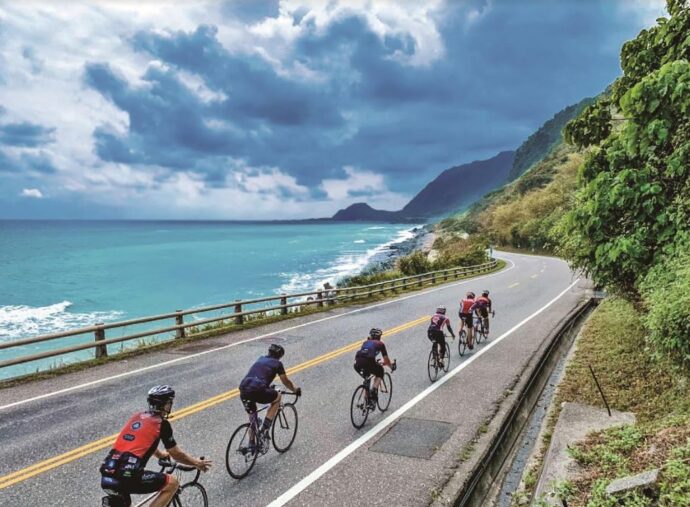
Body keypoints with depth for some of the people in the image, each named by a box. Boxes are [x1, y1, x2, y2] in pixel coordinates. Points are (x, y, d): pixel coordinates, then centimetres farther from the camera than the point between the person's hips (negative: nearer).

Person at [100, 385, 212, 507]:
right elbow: (177, 455, 9)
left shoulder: (137, 417, 20)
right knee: (172, 482, 7)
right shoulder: (162, 424, 0)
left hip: (106, 476, 8)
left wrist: (160, 454, 57)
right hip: (127, 476, -8)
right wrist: (197, 463, 26)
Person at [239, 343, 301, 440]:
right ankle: (265, 428, 14)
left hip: (243, 391, 6)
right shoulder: (277, 363, 13)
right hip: (258, 391, -6)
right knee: (277, 397, 23)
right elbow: (286, 382, 22)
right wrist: (295, 390, 41)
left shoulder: (260, 359, 29)